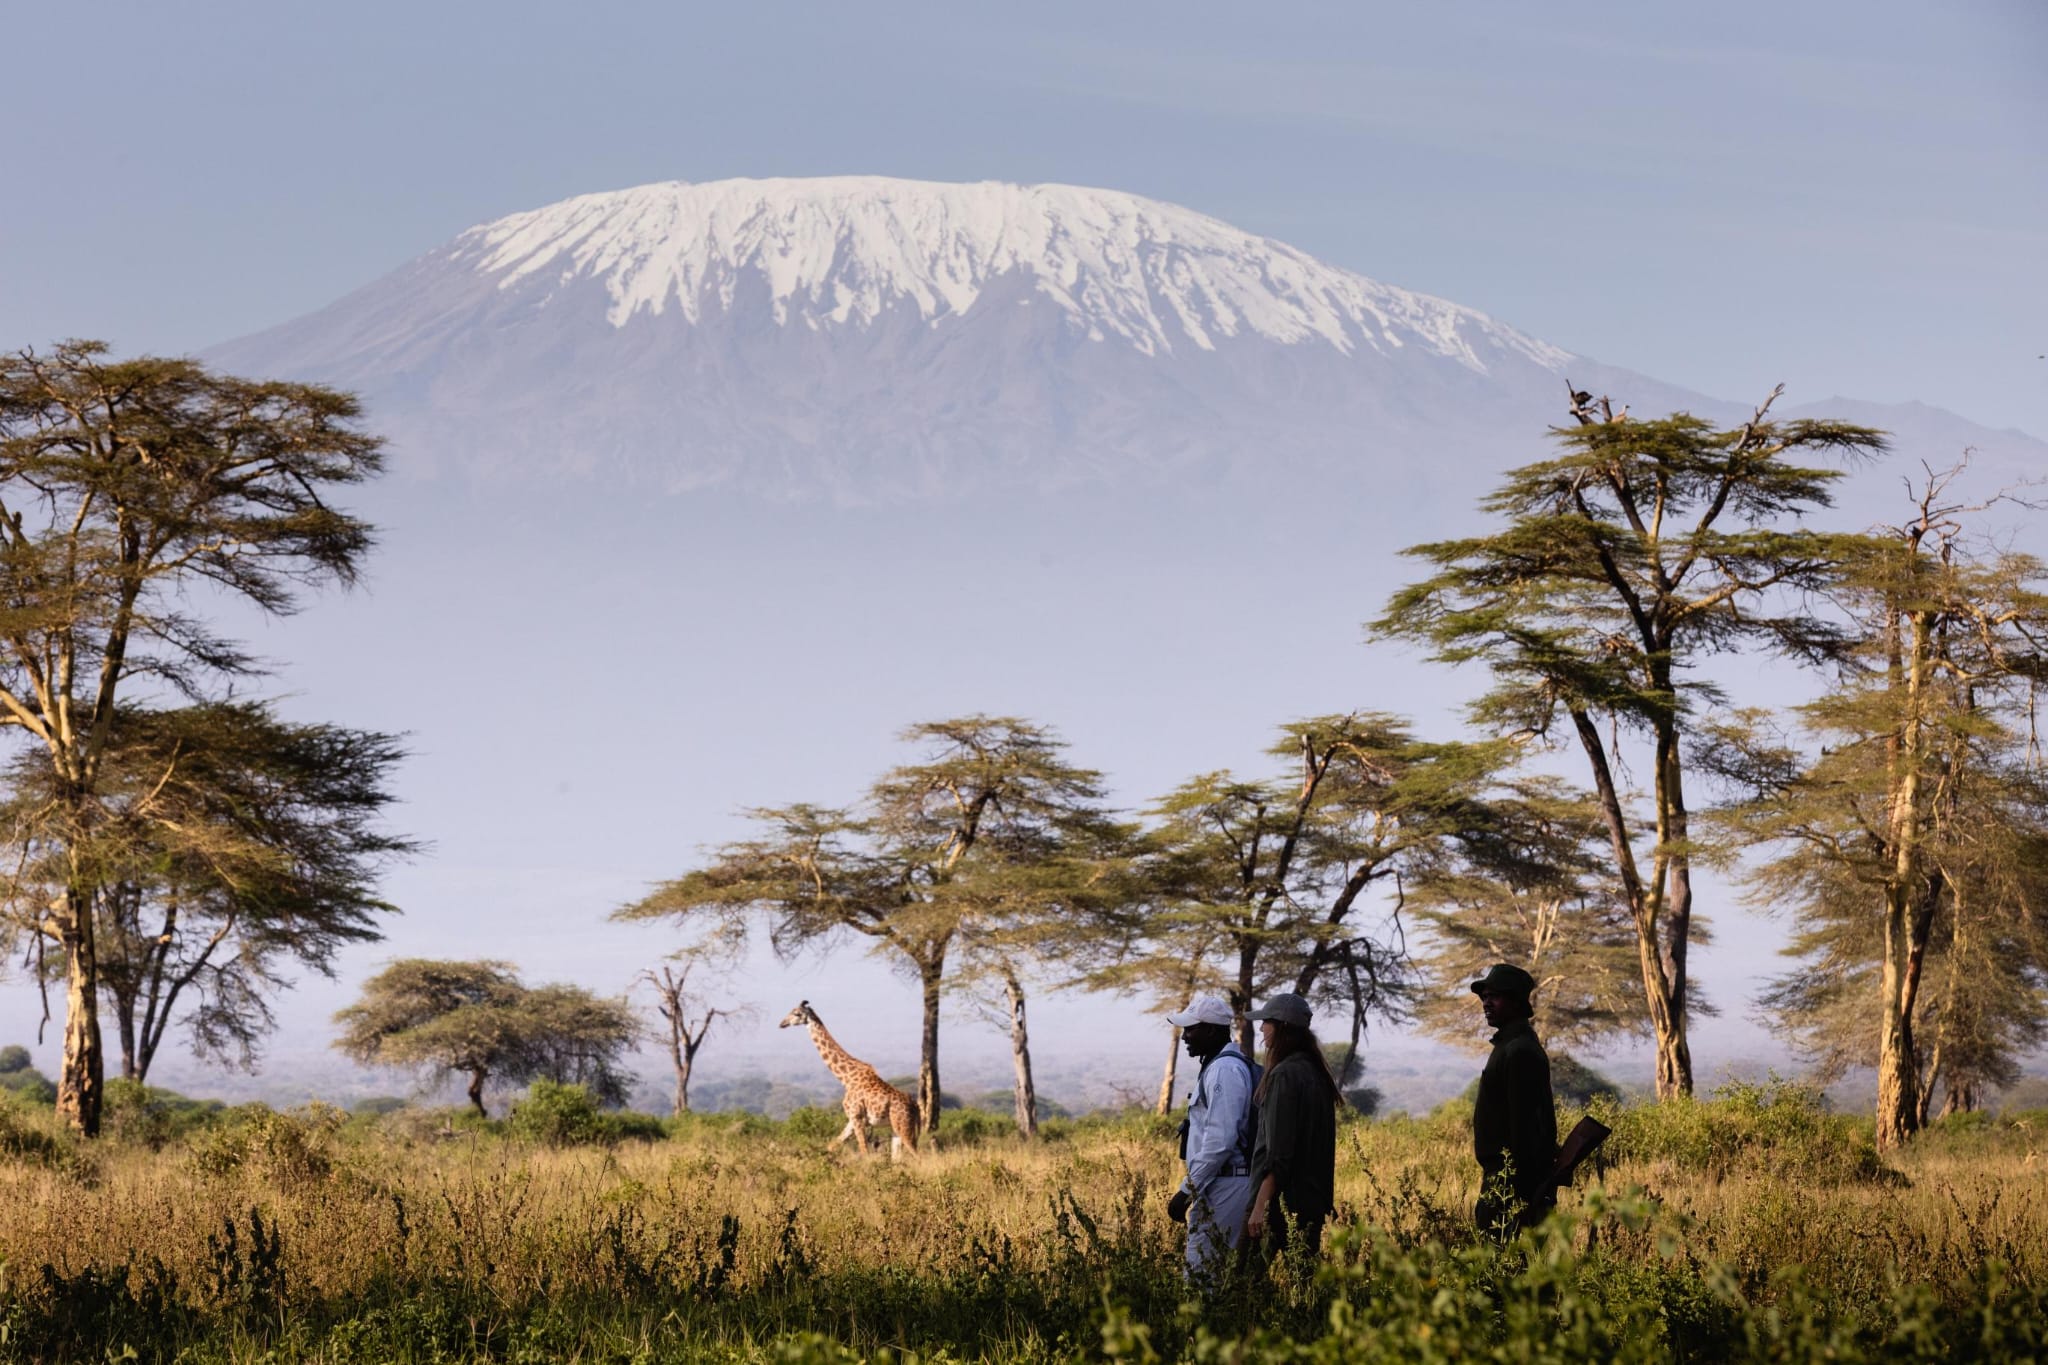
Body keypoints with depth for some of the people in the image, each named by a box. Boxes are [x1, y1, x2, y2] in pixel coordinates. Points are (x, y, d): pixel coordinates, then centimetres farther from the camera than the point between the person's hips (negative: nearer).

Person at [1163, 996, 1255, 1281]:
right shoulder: (1223, 1066, 19)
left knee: (1200, 1273, -11)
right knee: (1216, 1272, 10)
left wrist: (1187, 1190, -19)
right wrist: (1192, 1187, 21)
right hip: (1222, 1183, 10)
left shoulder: (1224, 1070, -15)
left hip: (1222, 1187, -10)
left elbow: (1220, 1141, -22)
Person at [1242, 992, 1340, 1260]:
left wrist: (1260, 1206, -19)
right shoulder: (1316, 1072, 14)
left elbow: (1278, 1151, -19)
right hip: (1312, 1203, 9)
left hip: (1284, 1202, -9)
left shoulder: (1286, 1075, -15)